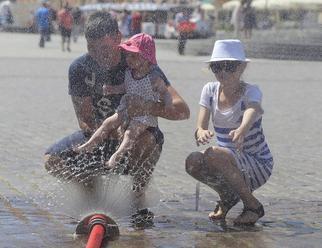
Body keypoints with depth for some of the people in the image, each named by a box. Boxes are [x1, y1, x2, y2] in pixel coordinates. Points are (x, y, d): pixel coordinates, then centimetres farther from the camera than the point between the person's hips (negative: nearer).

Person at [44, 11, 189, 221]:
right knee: (53, 161, -18)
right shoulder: (80, 68, -11)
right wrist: (114, 133, -31)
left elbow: (183, 110, -25)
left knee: (147, 141, -40)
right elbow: (86, 122, -11)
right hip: (100, 138, 3)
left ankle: (139, 197, -13)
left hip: (138, 135, -3)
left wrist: (147, 108, -43)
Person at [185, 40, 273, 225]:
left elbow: (252, 112, -40)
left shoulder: (251, 92, -16)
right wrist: (201, 132, -38)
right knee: (193, 162, -23)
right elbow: (200, 126, -12)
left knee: (214, 155, -32)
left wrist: (241, 130, -64)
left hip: (259, 164, -5)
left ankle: (253, 205, -12)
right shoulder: (210, 90, 0)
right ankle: (228, 196, 6)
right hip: (228, 160, 5)